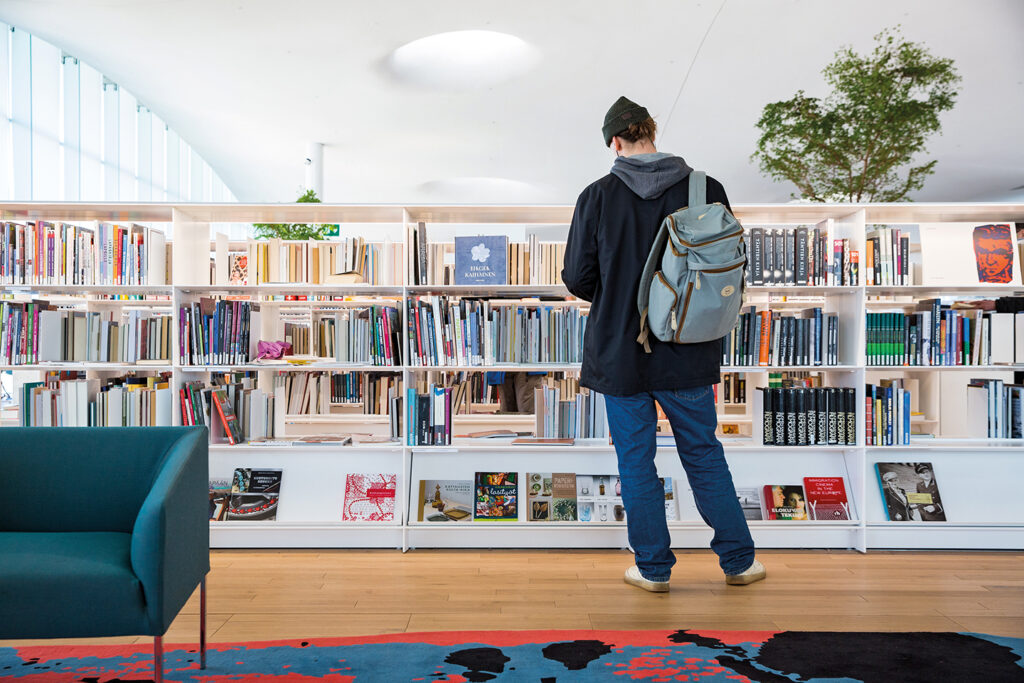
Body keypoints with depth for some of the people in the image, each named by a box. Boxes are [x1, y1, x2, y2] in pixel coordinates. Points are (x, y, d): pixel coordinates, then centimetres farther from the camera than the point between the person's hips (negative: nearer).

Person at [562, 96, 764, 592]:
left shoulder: (597, 197, -9)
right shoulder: (706, 189, -4)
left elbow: (577, 278, -7)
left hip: (619, 351, -2)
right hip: (687, 354, 2)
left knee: (636, 462, 11)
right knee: (704, 454, 16)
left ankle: (653, 568, 22)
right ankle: (738, 561, 27)